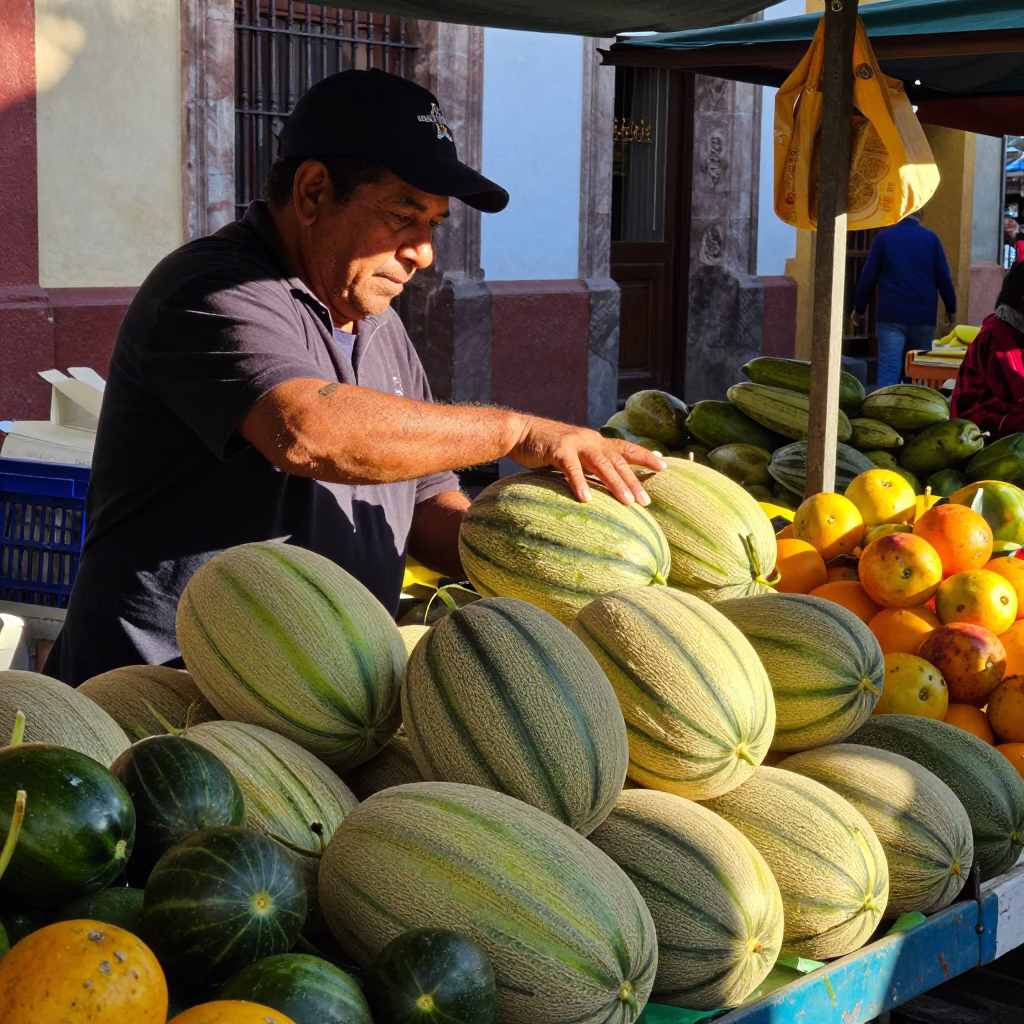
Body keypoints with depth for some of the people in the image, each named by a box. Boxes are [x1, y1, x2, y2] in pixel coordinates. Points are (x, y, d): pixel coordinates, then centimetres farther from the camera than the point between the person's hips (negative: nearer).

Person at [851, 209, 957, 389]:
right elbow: (943, 277, 7)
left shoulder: (884, 237, 3)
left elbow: (868, 276, 3)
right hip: (923, 315, 2)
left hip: (891, 314, -2)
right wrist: (951, 308, 18)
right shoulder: (931, 238, 6)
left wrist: (859, 308, 13)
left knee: (889, 368, -7)